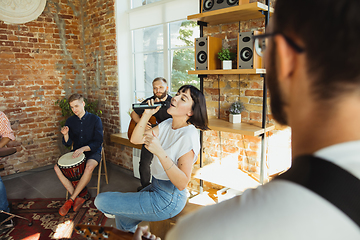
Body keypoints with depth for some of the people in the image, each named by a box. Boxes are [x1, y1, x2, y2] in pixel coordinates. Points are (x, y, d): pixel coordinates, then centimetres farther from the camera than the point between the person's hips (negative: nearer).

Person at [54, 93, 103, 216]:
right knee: (57, 167, -18)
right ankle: (81, 194, -14)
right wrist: (65, 135, -15)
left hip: (93, 152, -5)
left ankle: (71, 199, -17)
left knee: (89, 167, -36)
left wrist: (84, 148, -29)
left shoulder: (95, 119, -7)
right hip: (76, 153, 5)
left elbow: (98, 142, -12)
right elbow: (68, 143, 7)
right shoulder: (70, 121, 6)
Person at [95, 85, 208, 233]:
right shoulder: (167, 124, 1)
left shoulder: (189, 136, -25)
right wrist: (147, 114, -15)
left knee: (101, 201, -1)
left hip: (166, 201, -8)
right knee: (122, 219, 24)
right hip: (155, 187, 8)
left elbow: (182, 183, -27)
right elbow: (135, 139, -2)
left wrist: (160, 152, -37)